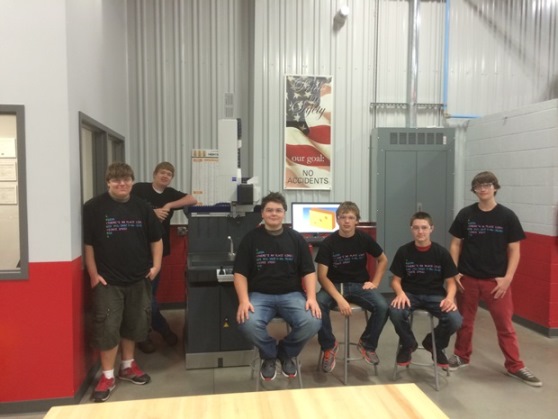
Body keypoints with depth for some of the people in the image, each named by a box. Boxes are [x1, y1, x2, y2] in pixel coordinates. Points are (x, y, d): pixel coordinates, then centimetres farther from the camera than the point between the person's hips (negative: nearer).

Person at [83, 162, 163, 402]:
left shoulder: (141, 207, 4)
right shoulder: (94, 207, -6)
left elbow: (156, 239, 10)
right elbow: (88, 244, -4)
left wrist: (156, 265, 0)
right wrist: (93, 274, -7)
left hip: (139, 279, 4)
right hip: (107, 281, -3)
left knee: (134, 325, 14)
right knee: (107, 327, -1)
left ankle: (127, 366, 34)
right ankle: (107, 376, 16)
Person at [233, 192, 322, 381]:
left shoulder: (296, 238, 7)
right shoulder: (250, 238, 4)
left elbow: (308, 272, 5)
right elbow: (240, 273, 1)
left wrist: (311, 298, -11)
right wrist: (244, 300, -15)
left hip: (292, 294, 1)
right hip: (260, 295, -1)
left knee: (313, 322, -26)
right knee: (247, 323, -32)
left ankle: (287, 353, 9)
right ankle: (269, 356, 4)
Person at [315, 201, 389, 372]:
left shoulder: (364, 238, -3)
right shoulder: (328, 242, -10)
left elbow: (382, 260, 13)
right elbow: (322, 276, -14)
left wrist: (374, 283, -1)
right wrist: (339, 298, -28)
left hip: (359, 285, 2)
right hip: (334, 285, -1)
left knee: (382, 307, -26)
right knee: (318, 305, -32)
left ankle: (367, 344, 3)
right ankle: (329, 346, -6)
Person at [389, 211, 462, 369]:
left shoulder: (442, 252, -2)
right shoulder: (403, 251, -3)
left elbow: (450, 281, 2)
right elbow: (396, 280, 1)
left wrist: (450, 297, -19)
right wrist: (400, 293, -21)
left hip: (435, 295, 1)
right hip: (410, 294, -1)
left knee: (455, 320, -27)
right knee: (395, 313, -33)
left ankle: (434, 345, 11)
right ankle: (408, 345, 3)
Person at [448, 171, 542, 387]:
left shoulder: (507, 216, -4)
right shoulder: (465, 214, -1)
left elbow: (514, 250, -1)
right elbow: (456, 244, 4)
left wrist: (507, 278, -9)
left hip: (496, 280, -1)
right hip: (468, 278, 1)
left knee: (505, 324, 5)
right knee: (465, 321, 14)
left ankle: (515, 366, 20)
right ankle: (461, 356, 31)